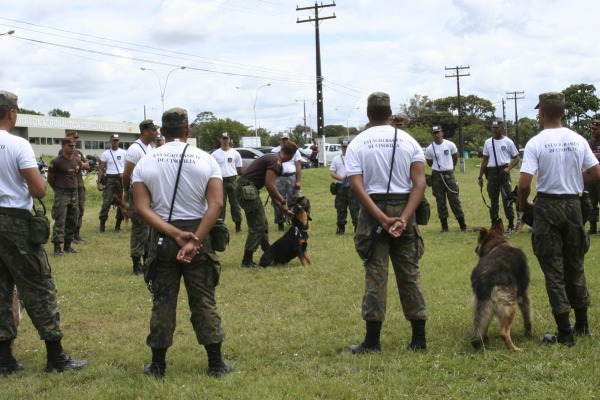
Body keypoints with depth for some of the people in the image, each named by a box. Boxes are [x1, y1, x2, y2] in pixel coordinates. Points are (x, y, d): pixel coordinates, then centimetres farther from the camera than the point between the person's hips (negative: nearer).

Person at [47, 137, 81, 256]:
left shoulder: (77, 161, 7)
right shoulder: (56, 161, -10)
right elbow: (50, 178, -1)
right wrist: (57, 190, 8)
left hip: (74, 193, 7)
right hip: (62, 194, -7)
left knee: (73, 221, 9)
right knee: (60, 221, -8)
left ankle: (67, 245, 18)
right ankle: (57, 247, -6)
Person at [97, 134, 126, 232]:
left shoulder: (124, 153, 6)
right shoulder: (105, 154, 4)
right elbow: (101, 169, 3)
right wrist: (99, 182, -6)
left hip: (122, 179, 2)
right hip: (110, 179, -2)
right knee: (106, 202, -8)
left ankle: (118, 225, 13)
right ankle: (102, 225, -3)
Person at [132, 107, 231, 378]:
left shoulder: (145, 163, 0)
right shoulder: (205, 160, -2)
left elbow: (142, 208, -10)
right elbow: (216, 204, -14)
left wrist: (175, 235, -16)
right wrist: (195, 240, -18)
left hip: (162, 237, 1)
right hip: (199, 233, 0)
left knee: (163, 301, 10)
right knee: (204, 300, 7)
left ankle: (158, 365, 16)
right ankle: (216, 364, 11)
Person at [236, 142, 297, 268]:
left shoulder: (273, 158, 19)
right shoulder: (276, 161, -12)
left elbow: (271, 187, 23)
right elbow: (270, 185, -19)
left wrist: (282, 208, 23)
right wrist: (283, 202, -7)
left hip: (246, 189, 10)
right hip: (247, 190, -10)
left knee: (262, 224, 18)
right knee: (257, 226, -5)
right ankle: (247, 261, -1)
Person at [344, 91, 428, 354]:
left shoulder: (357, 144, 0)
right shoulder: (408, 141, 4)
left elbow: (356, 186, -11)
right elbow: (420, 183, -8)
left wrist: (382, 219, -14)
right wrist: (404, 218, -14)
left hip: (373, 210, -1)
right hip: (404, 208, 2)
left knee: (375, 274, 1)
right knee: (409, 273, 8)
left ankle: (372, 340, 4)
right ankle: (419, 339, 11)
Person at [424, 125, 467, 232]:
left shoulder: (450, 145, -3)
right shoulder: (429, 149, -5)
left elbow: (455, 157, 14)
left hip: (449, 174, 0)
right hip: (437, 175, 0)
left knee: (454, 199, 1)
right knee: (440, 201, 4)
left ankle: (462, 224, 5)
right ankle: (444, 225, 11)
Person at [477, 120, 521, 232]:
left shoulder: (507, 142, -1)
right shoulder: (488, 142, 12)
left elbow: (517, 158, -1)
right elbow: (485, 160, 16)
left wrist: (509, 168, -17)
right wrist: (480, 176, 12)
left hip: (503, 172, -4)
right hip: (492, 173, 4)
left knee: (507, 199, -5)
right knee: (493, 200, 9)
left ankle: (511, 225, 2)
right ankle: (494, 225, 16)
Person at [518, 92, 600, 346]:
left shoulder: (536, 143, -12)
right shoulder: (578, 140, 1)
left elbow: (524, 183, -18)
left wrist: (522, 204, 0)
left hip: (547, 206, -4)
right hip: (573, 205, 4)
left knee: (553, 271, 1)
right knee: (575, 267, 17)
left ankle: (565, 334, 2)